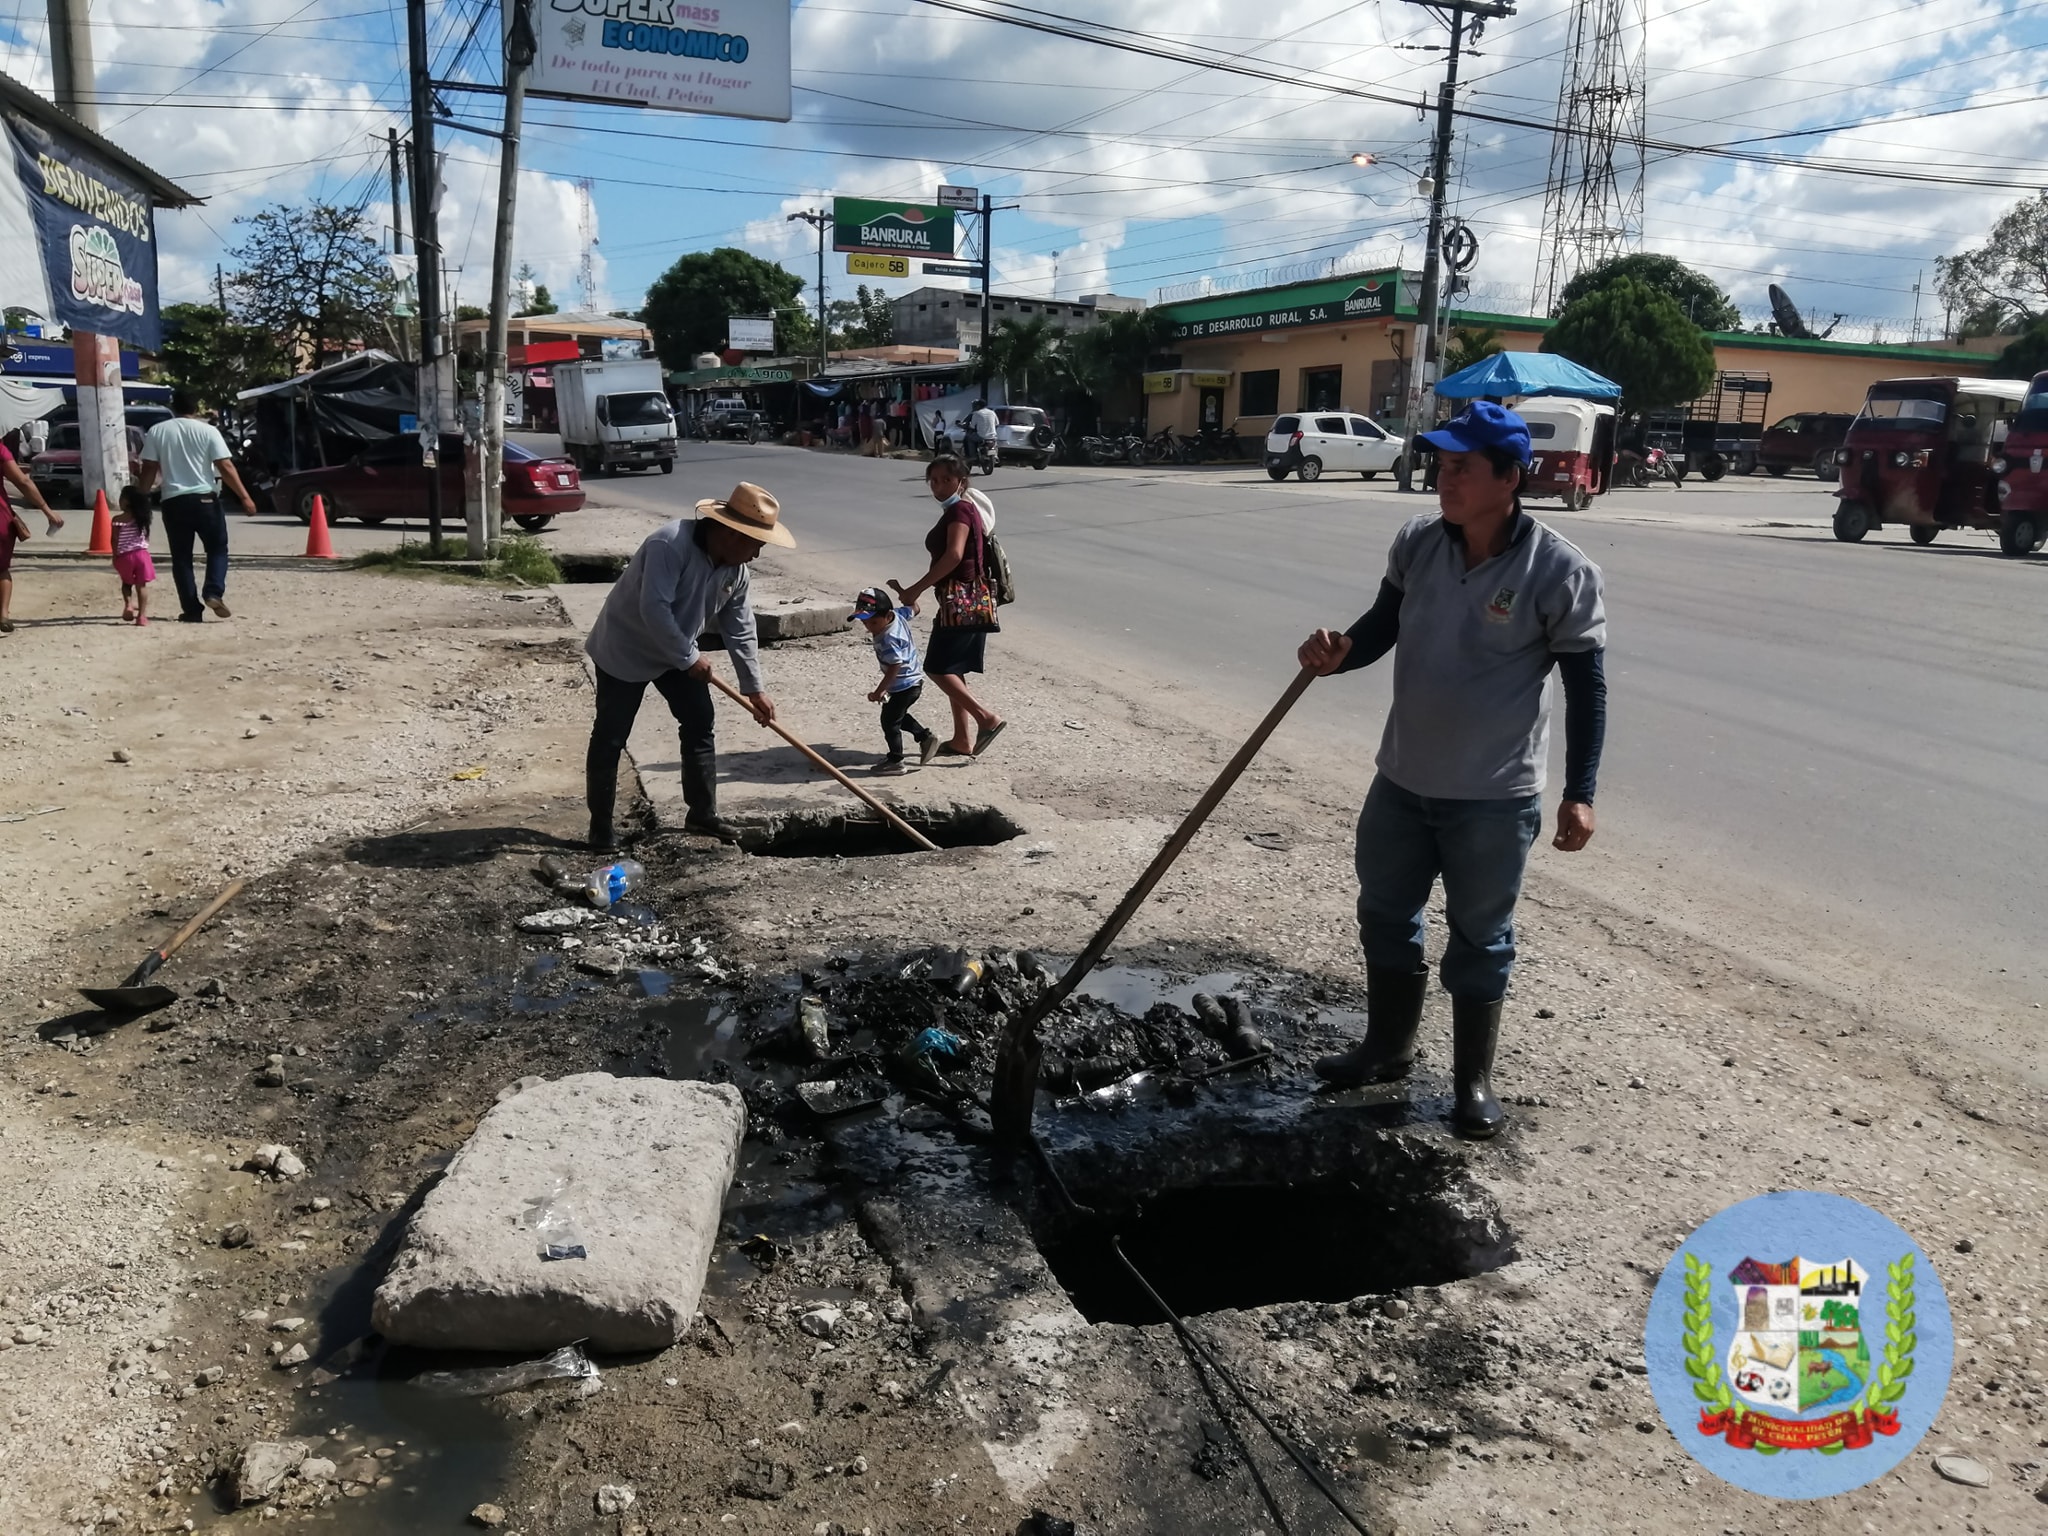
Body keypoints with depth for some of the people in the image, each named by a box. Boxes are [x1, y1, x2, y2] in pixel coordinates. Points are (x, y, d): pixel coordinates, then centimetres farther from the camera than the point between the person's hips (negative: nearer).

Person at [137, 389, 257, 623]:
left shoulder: (157, 432, 6)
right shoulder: (208, 430, -1)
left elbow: (149, 470, 2)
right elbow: (226, 467, -7)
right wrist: (245, 497, -6)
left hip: (173, 501, 2)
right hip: (205, 499, -2)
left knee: (181, 556, 8)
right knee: (217, 548, 12)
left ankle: (192, 610, 5)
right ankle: (214, 592, -10)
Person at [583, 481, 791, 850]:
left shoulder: (735, 570, -7)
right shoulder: (670, 544, -32)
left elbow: (740, 632, 0)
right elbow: (654, 609, -36)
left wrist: (754, 688, 1)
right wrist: (690, 658, -26)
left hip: (678, 654, 7)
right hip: (625, 649, -7)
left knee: (700, 725, 6)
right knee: (609, 738, -1)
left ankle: (702, 813, 18)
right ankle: (601, 825, 10)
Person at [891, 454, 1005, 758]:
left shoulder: (960, 509, -13)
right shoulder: (953, 512, 18)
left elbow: (954, 555, -27)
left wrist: (915, 589, -25)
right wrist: (914, 592, 16)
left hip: (964, 600, -10)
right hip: (958, 599, 10)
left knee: (939, 668, -11)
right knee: (950, 670, 13)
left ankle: (988, 719, -12)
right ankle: (961, 741, 17)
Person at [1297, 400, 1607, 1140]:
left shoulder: (1560, 572, -16)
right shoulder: (1417, 542, -3)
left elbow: (1587, 686, -9)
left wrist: (1579, 794, -11)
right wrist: (1340, 652, -14)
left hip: (1493, 796, -5)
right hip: (1402, 777, 5)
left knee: (1479, 939, 9)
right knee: (1385, 915, 18)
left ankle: (1474, 1079, 28)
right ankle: (1387, 1046, 39)